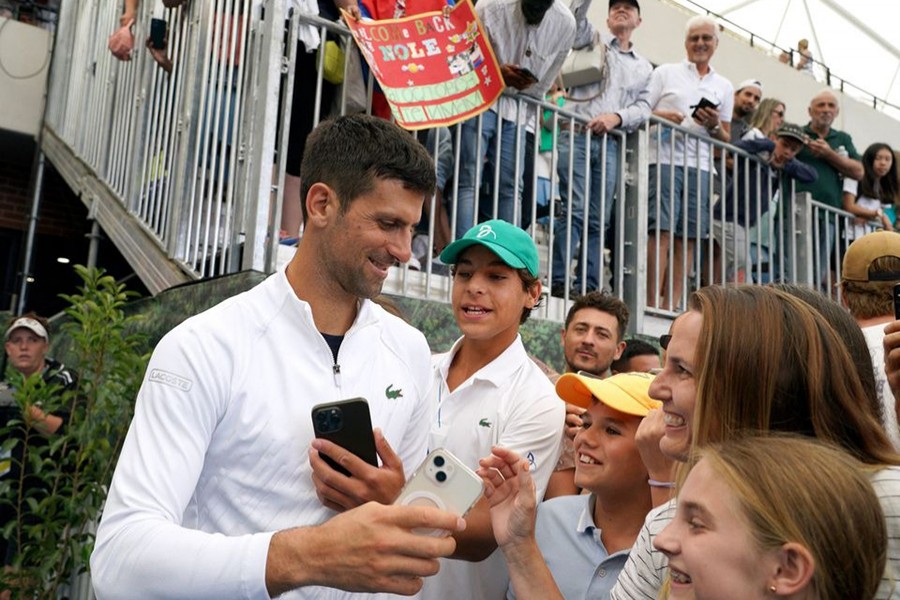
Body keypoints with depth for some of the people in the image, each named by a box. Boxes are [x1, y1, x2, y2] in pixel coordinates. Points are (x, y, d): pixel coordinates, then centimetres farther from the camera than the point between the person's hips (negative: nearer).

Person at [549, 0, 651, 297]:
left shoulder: (644, 67, 23)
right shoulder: (592, 40, 18)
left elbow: (644, 107, 10)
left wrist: (616, 117, -8)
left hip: (610, 143, 3)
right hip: (576, 134, -3)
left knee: (599, 219, -2)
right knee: (575, 210, -16)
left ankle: (588, 288, 0)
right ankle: (559, 281, -15)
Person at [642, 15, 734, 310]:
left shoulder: (724, 86, 21)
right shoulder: (665, 73, 13)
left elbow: (726, 140, 21)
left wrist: (714, 126, 0)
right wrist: (661, 116, -14)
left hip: (700, 166, 4)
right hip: (665, 159, -4)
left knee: (688, 236, -1)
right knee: (662, 230, -12)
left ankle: (673, 304, 1)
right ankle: (653, 302, -13)